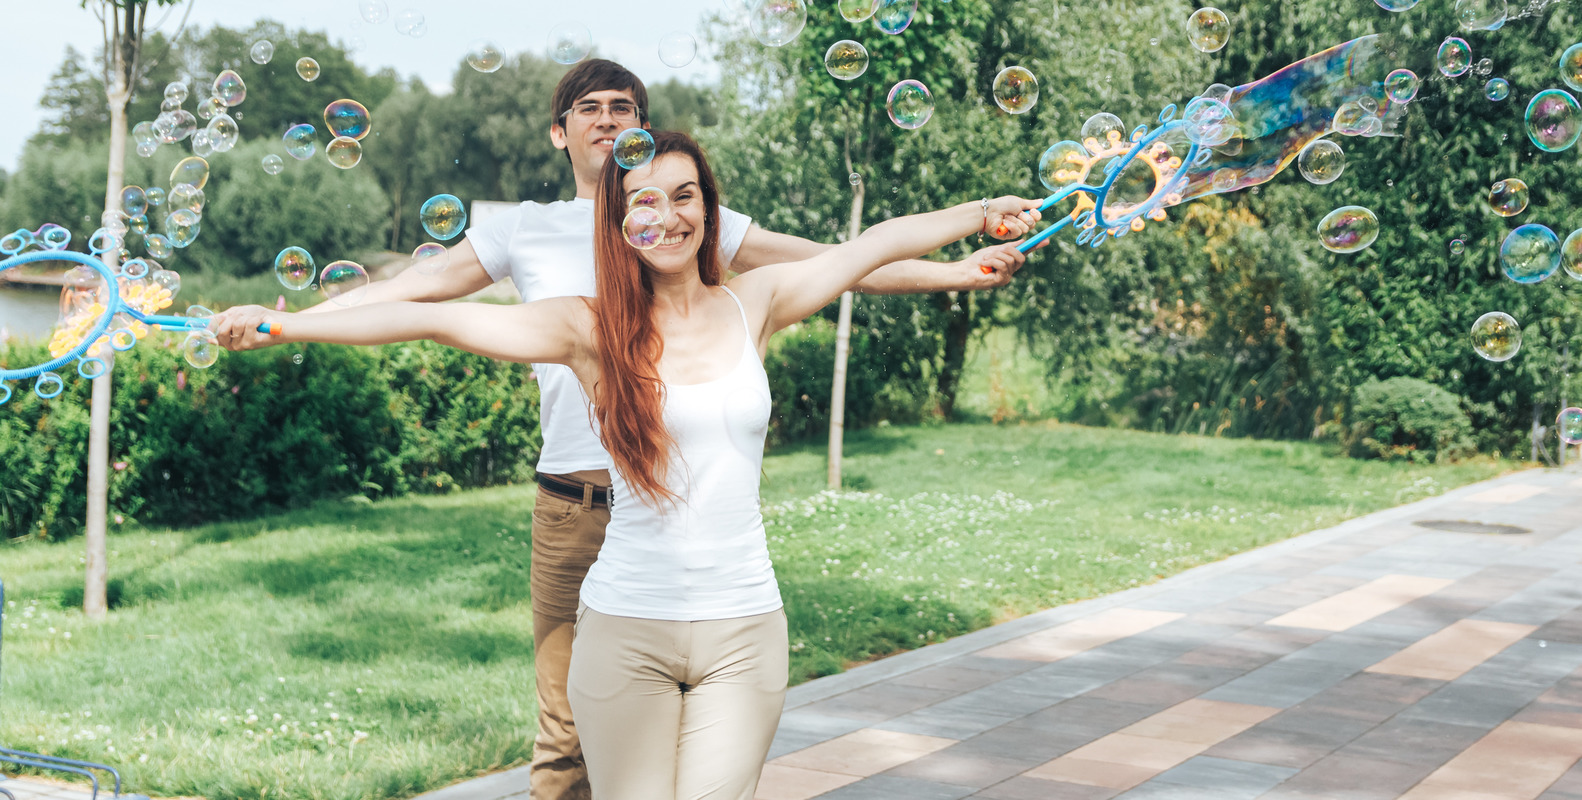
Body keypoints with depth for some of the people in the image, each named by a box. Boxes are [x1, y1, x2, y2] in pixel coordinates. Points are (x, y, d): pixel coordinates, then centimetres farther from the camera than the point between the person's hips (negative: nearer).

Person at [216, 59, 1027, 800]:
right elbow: (412, 288, 15)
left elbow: (831, 264, 13)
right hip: (571, 507, 0)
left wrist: (953, 272, 8)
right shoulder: (526, 229, 15)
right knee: (566, 731, 0)